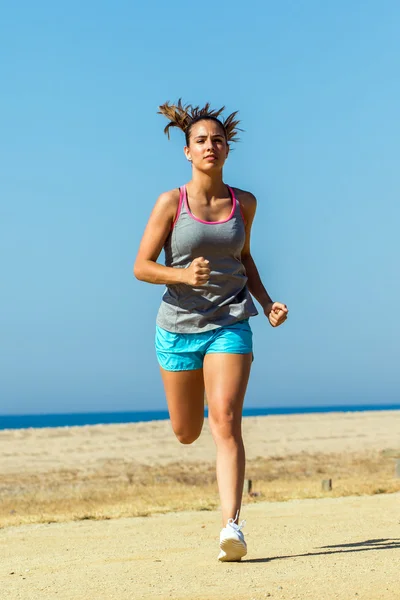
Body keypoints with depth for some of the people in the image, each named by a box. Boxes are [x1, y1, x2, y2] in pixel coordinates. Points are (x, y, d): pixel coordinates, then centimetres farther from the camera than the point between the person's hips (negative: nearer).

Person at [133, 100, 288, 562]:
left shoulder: (244, 203, 3)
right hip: (179, 327, 0)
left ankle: (231, 526, -22)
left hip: (230, 325, 0)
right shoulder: (171, 202, -7)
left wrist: (266, 302, 6)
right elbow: (141, 267, -6)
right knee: (186, 433, 14)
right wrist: (183, 275, -25)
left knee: (225, 423, -17)